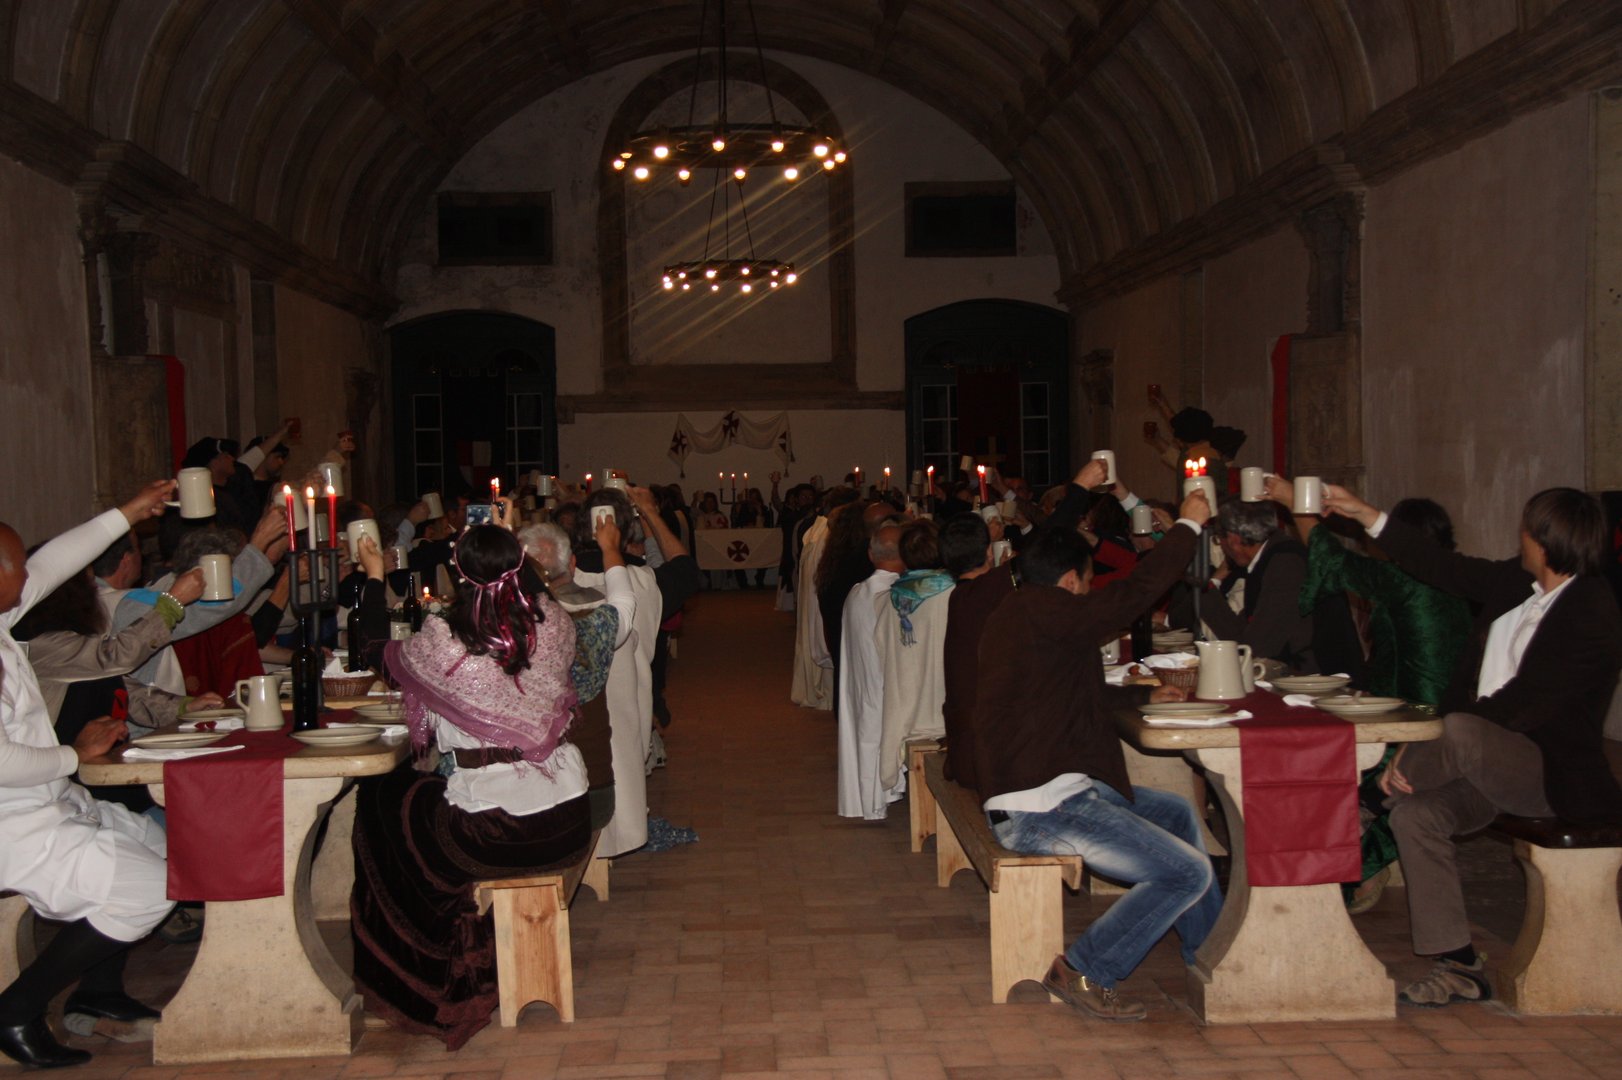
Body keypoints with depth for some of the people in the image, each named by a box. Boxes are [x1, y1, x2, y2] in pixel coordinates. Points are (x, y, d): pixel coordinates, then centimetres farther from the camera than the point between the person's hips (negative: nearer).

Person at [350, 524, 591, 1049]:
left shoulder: (443, 640, -15)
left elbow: (387, 656, 7)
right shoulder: (554, 623, -5)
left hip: (491, 832, -5)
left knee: (380, 800, 23)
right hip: (566, 823, 5)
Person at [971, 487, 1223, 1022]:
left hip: (1046, 789, 11)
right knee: (1187, 872, -13)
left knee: (1178, 812, 25)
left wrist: (1142, 696, 26)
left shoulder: (1018, 611, 16)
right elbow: (1135, 593, -14)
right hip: (1039, 809, -11)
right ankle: (1085, 971, -3)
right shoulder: (1043, 612, -17)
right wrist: (1188, 524, -1)